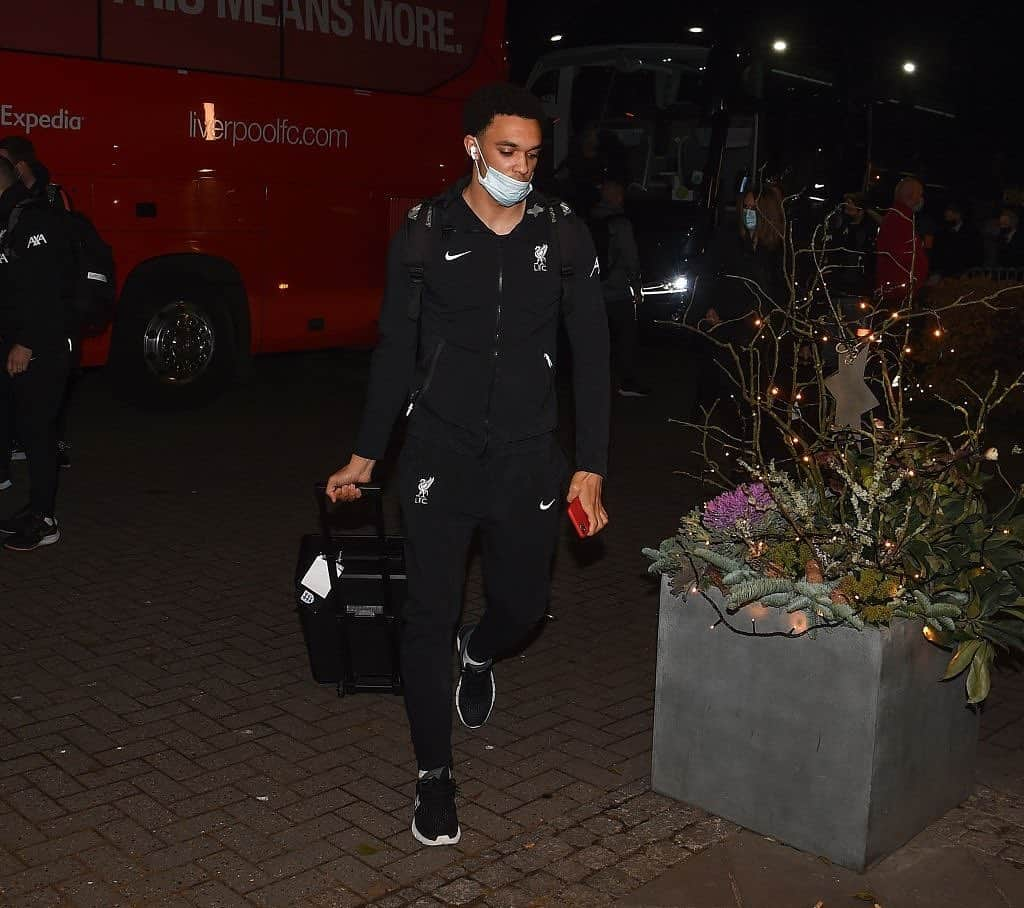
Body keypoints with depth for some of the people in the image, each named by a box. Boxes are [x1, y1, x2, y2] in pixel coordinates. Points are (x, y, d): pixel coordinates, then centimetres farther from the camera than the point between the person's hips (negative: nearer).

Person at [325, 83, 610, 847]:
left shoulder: (564, 235, -2)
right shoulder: (425, 233, -4)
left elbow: (592, 356, 1)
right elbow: (397, 350, 4)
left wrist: (591, 468, -2)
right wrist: (364, 456, 6)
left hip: (529, 460, 1)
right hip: (440, 455, -1)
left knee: (524, 605, 12)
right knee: (430, 615, 0)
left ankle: (478, 654, 50)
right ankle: (435, 775, 17)